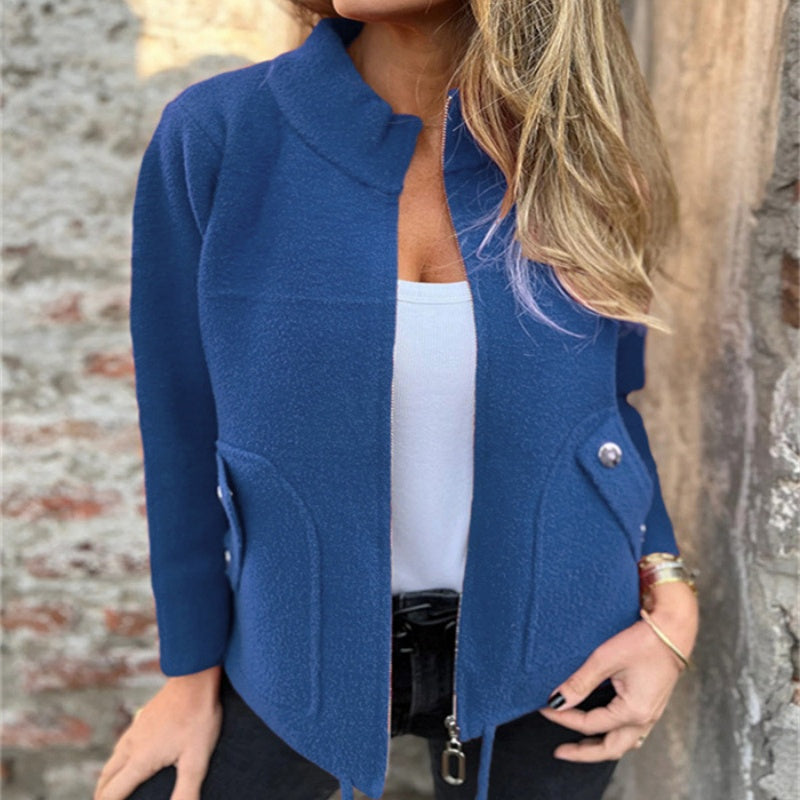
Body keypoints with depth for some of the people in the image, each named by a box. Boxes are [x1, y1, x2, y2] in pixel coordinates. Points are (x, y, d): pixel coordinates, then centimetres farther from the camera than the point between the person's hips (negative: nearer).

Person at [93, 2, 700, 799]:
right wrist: (191, 667, 2)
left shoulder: (580, 152, -10)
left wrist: (668, 593, -8)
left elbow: (606, 401, 4)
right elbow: (184, 432, -6)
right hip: (304, 644, 0)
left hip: (544, 657, 1)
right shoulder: (214, 138, -15)